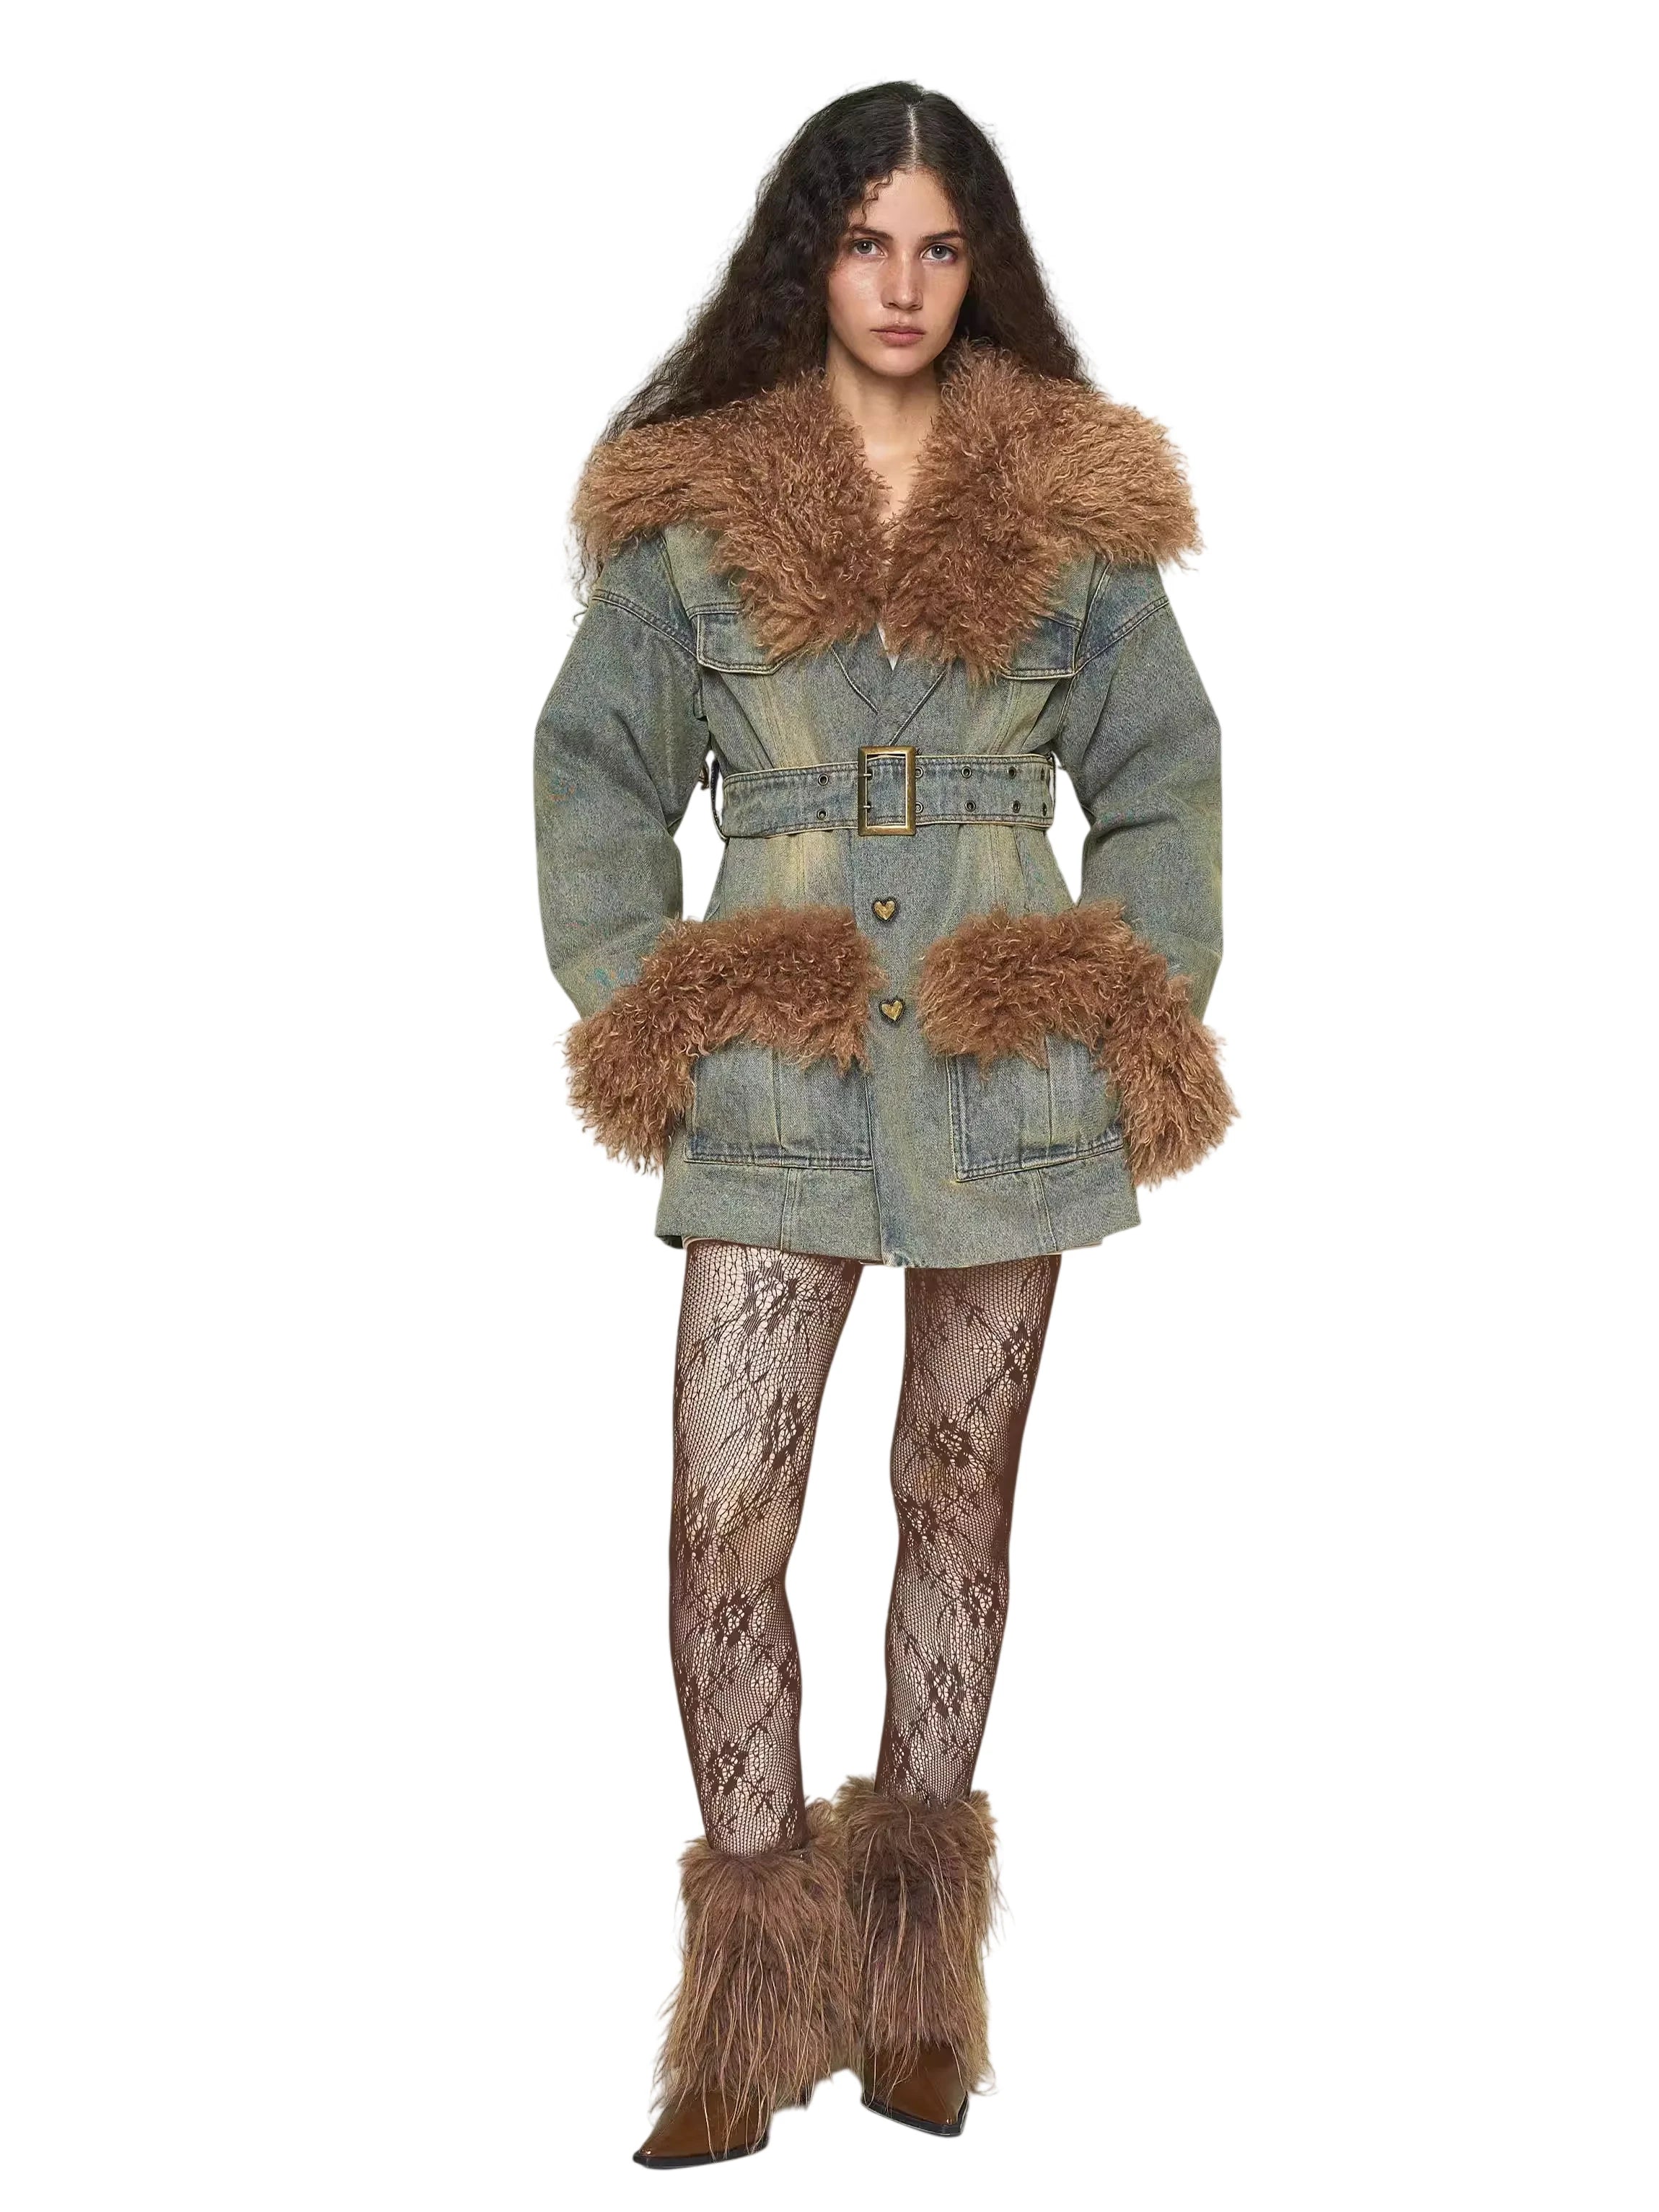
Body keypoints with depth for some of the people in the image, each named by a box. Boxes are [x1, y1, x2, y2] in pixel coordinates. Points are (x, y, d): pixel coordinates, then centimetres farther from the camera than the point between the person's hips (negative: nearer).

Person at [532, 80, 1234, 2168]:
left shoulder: (1071, 504, 5)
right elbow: (596, 765, 8)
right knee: (724, 1521, -7)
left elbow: (1160, 777, 10)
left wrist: (1136, 1010, 2)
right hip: (771, 1063, -1)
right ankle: (754, 1997, 7)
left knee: (959, 1497, 9)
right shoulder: (692, 504, 4)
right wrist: (641, 1004, -1)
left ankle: (917, 1979, 24)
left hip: (1005, 1063, 1)